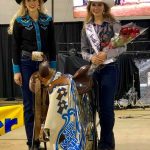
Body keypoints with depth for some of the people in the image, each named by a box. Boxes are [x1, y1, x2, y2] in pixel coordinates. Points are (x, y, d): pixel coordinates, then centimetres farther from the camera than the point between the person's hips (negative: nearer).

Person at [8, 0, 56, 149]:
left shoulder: (48, 20, 6)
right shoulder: (19, 21, 0)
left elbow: (52, 45, 8)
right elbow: (15, 47, -1)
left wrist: (53, 67, 5)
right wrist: (16, 70, -6)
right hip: (26, 65, -2)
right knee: (29, 105, 2)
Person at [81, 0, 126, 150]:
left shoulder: (114, 24, -3)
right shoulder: (86, 27, 8)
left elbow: (123, 47, -5)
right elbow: (83, 50, 9)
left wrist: (106, 54, -18)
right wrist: (91, 57, -12)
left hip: (110, 68, -4)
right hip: (93, 69, 4)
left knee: (107, 106, -3)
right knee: (99, 106, 9)